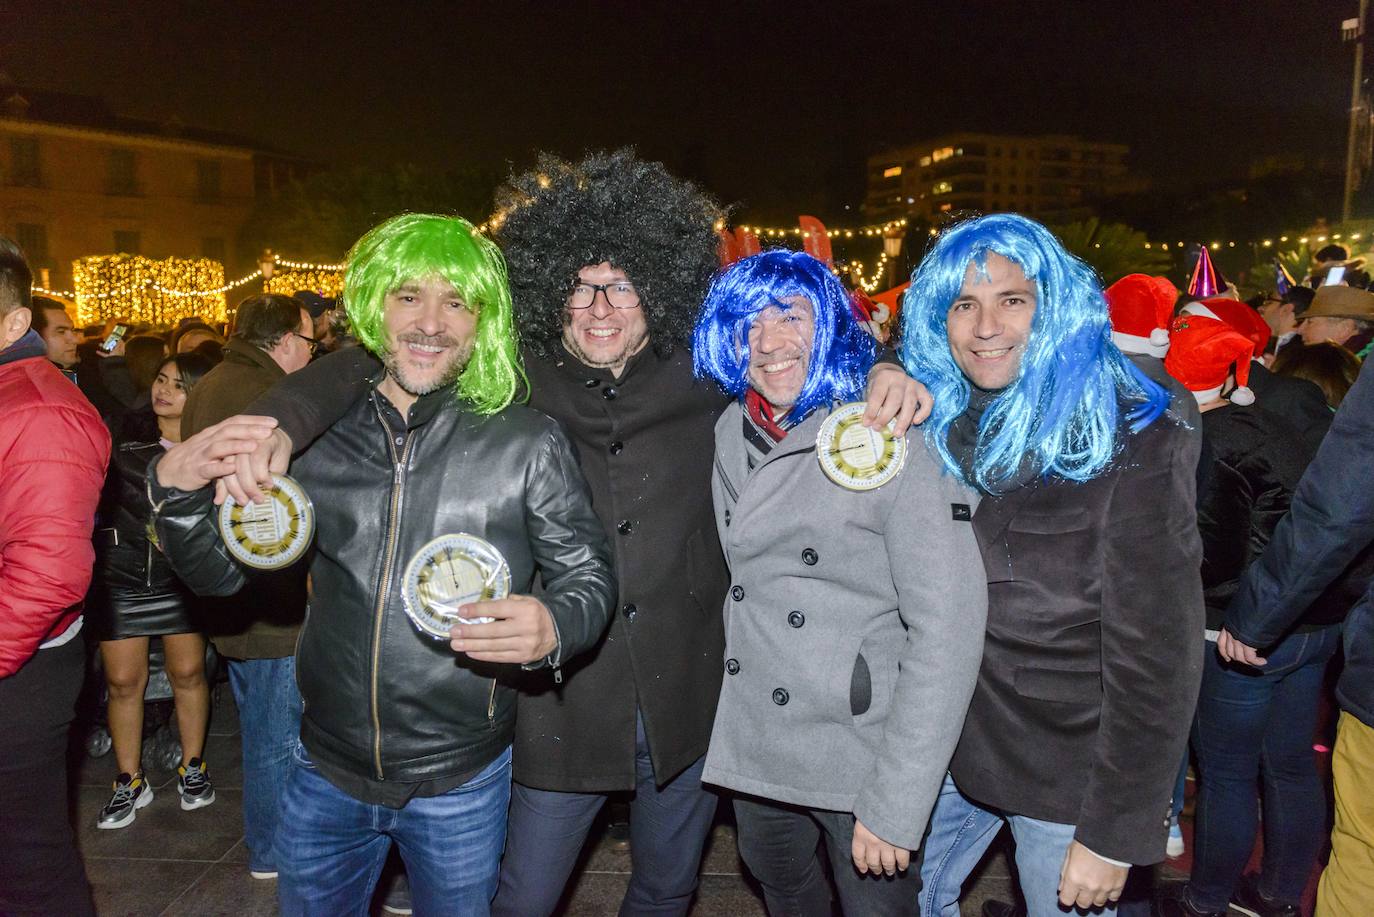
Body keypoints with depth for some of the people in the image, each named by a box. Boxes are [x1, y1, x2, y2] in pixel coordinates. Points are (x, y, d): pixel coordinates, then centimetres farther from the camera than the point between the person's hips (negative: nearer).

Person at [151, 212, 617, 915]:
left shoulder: (527, 444, -12)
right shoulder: (318, 435, -4)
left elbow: (589, 575, -7)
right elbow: (221, 571, 3)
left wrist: (553, 626, -30)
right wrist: (176, 489, -16)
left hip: (462, 781, -2)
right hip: (327, 771, 3)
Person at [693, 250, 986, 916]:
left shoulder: (892, 441, -17)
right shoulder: (731, 432, 2)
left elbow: (947, 628, -21)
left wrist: (894, 806, -22)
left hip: (862, 754, -5)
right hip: (751, 746, 6)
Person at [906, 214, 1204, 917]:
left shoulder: (1134, 444, -18)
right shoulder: (936, 423, -3)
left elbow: (1155, 657, -17)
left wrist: (1115, 834, -16)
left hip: (1067, 774, -5)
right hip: (947, 748, 5)